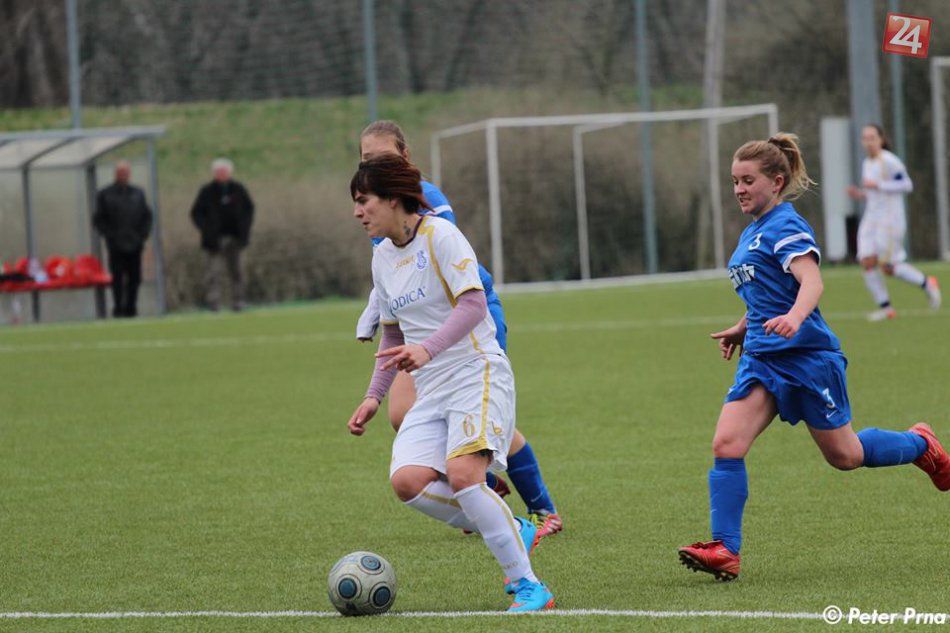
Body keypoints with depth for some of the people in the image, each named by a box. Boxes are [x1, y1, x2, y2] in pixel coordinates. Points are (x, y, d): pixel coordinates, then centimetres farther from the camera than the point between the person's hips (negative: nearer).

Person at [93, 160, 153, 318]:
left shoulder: (138, 194, 15)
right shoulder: (105, 195, 4)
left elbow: (147, 216, 17)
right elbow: (98, 220, 3)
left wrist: (143, 235, 3)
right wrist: (110, 236, -8)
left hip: (135, 245, 3)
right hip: (116, 246, -3)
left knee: (134, 279, 2)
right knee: (118, 279, -5)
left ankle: (130, 308, 9)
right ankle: (118, 309, -2)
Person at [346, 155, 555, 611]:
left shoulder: (439, 235, -9)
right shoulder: (383, 257, 14)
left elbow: (473, 303, -20)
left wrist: (428, 348, -33)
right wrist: (374, 396, 18)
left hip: (478, 373, -7)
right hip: (431, 390, 7)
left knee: (462, 474, -28)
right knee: (407, 481, -17)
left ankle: (528, 586, -18)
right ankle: (513, 532, 0)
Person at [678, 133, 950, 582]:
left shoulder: (786, 226, -12)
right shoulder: (751, 234, 15)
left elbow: (811, 281, -28)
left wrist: (795, 317, -45)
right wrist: (742, 328, 28)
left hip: (807, 355, -8)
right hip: (762, 358, 8)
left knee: (844, 455, 8)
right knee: (726, 445, -12)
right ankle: (725, 551, -15)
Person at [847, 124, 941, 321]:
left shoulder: (890, 161, -11)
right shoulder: (867, 164, 14)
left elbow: (907, 185, -16)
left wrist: (878, 186, -20)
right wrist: (858, 194, 5)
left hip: (890, 220, -8)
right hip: (871, 219, 8)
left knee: (887, 267, -7)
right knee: (867, 263, -7)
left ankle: (926, 284, 14)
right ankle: (885, 307, -2)